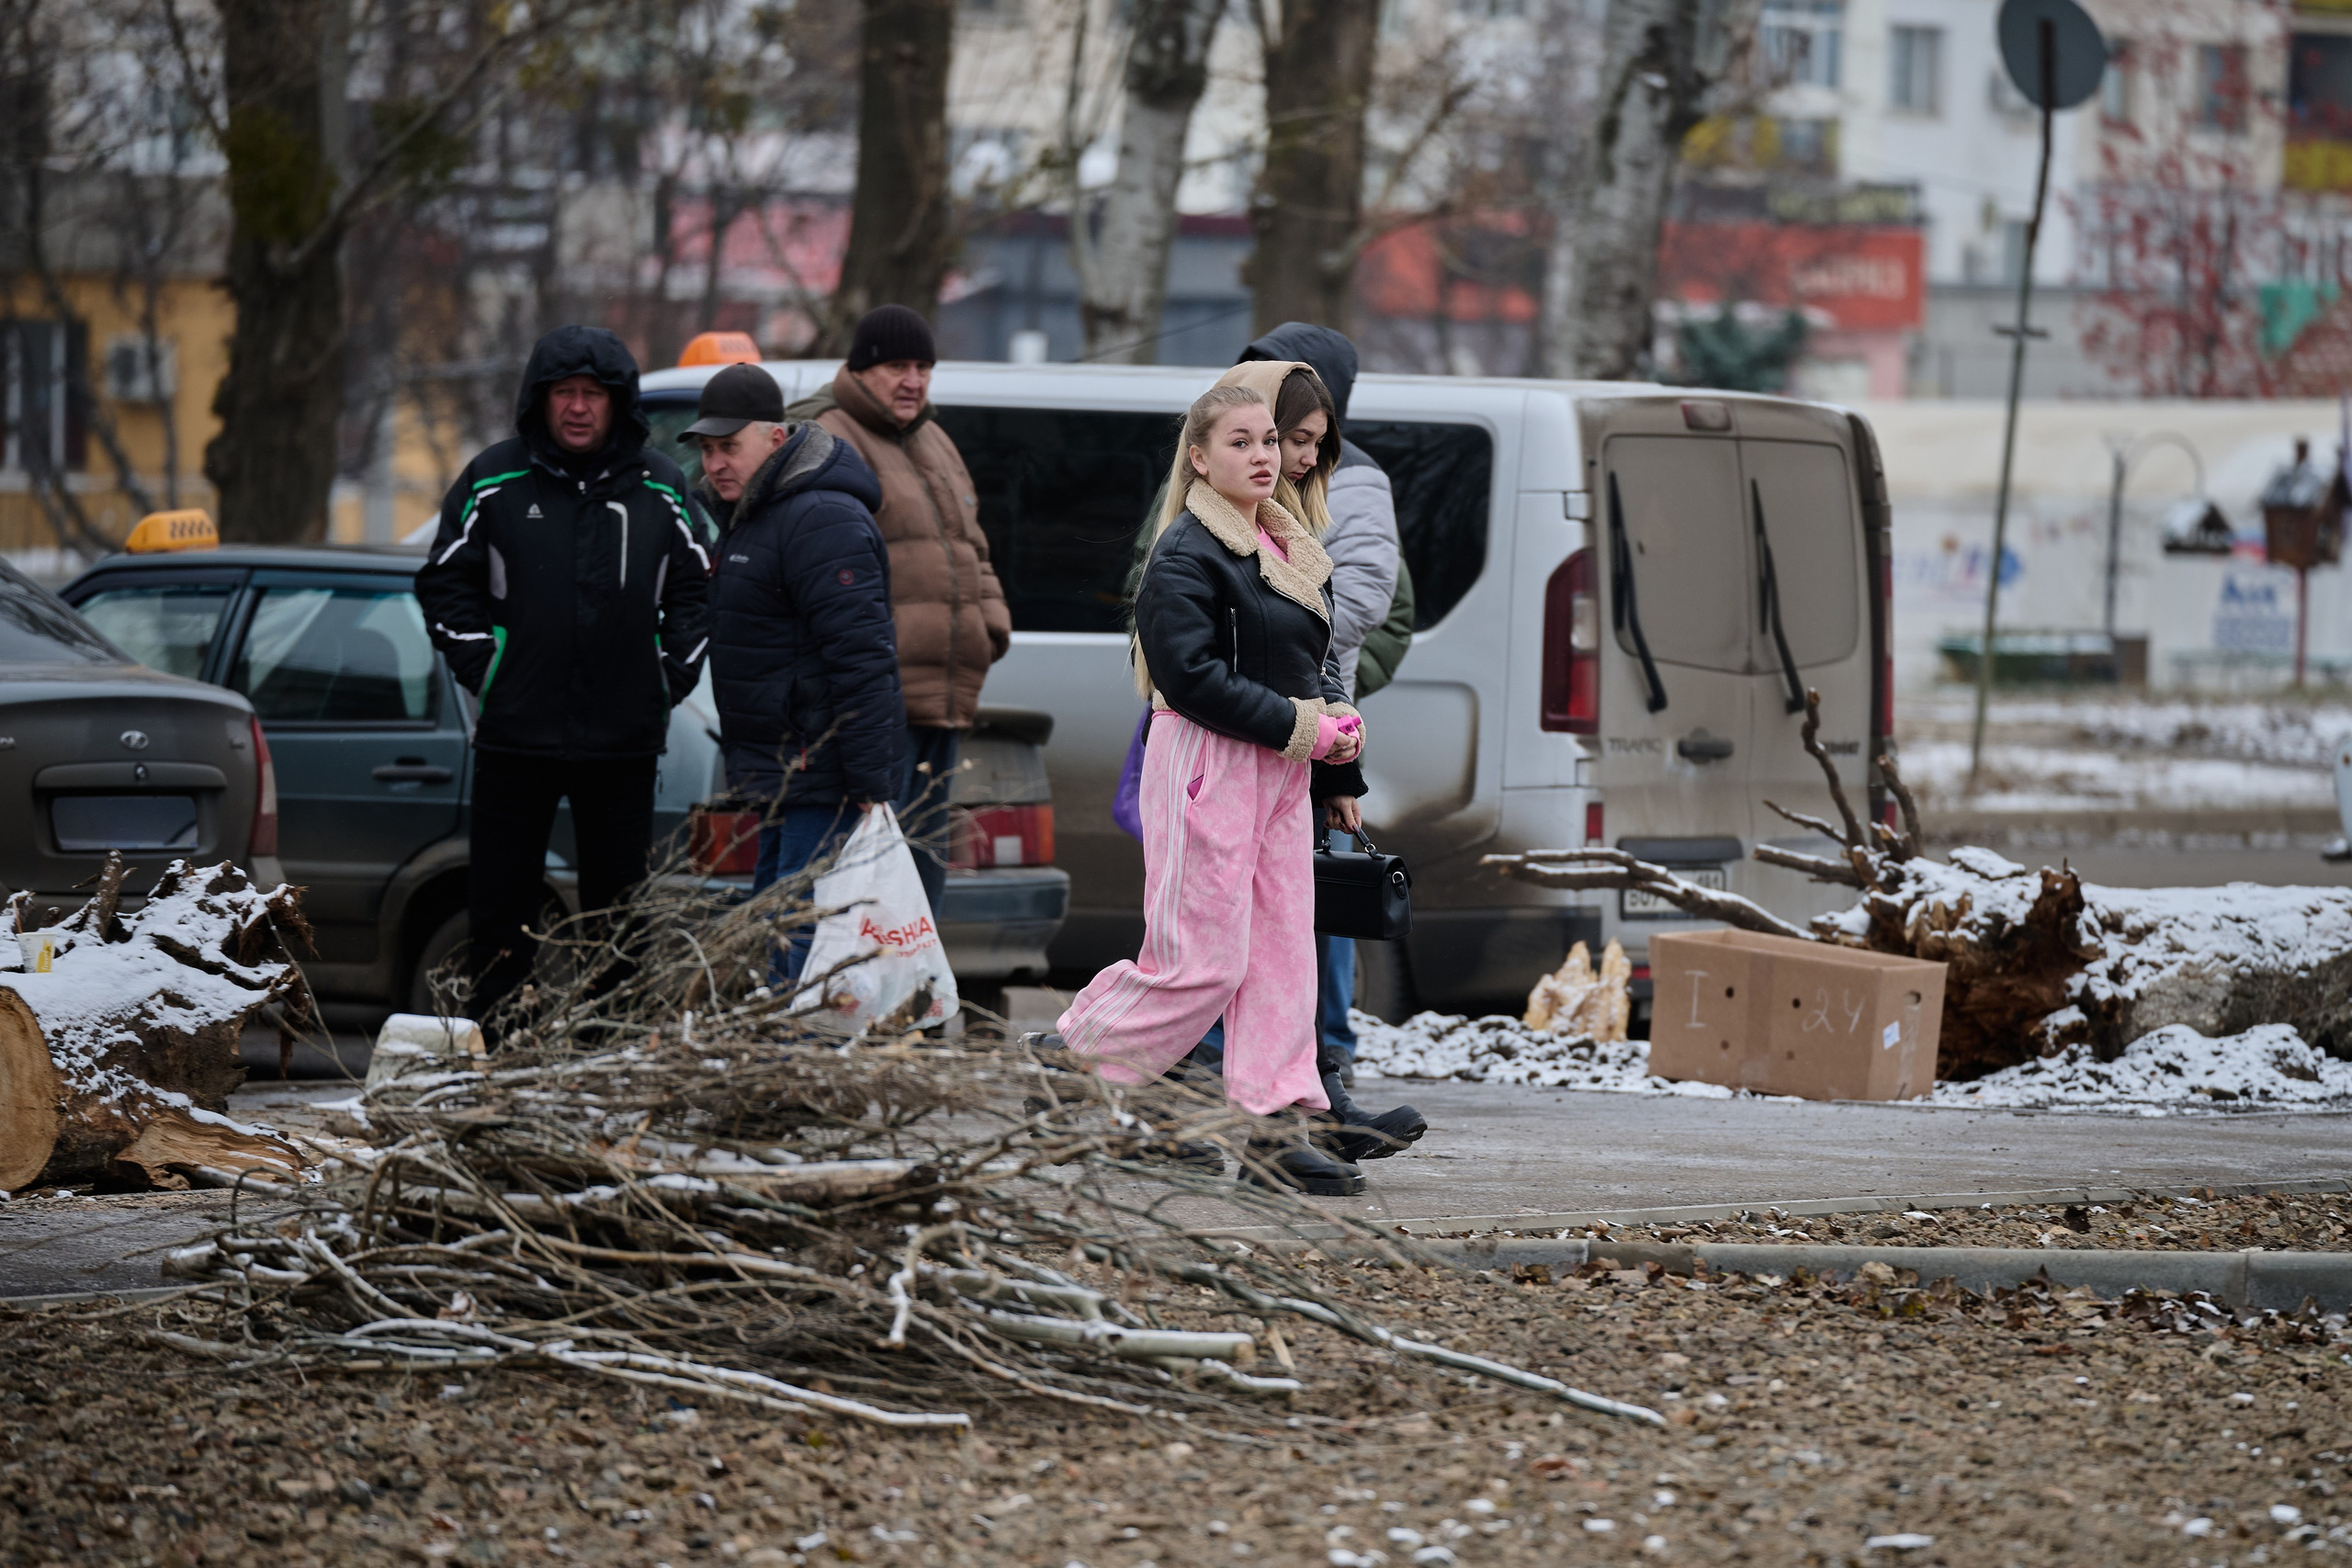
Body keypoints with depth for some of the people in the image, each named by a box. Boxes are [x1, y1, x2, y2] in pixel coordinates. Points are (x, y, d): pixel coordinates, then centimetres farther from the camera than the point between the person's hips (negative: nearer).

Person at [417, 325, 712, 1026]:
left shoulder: (660, 489, 6)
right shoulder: (494, 482, 2)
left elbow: (695, 591, 13)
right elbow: (444, 584, 6)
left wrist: (671, 674, 1)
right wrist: (483, 669, -4)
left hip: (625, 738, 1)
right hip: (516, 734, -1)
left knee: (620, 910, 6)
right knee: (501, 910, 2)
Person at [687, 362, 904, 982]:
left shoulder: (822, 522, -17)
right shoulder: (747, 516, 17)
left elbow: (861, 657, -22)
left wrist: (870, 785, -25)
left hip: (825, 784, -11)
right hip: (784, 779, 11)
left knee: (807, 942, -14)